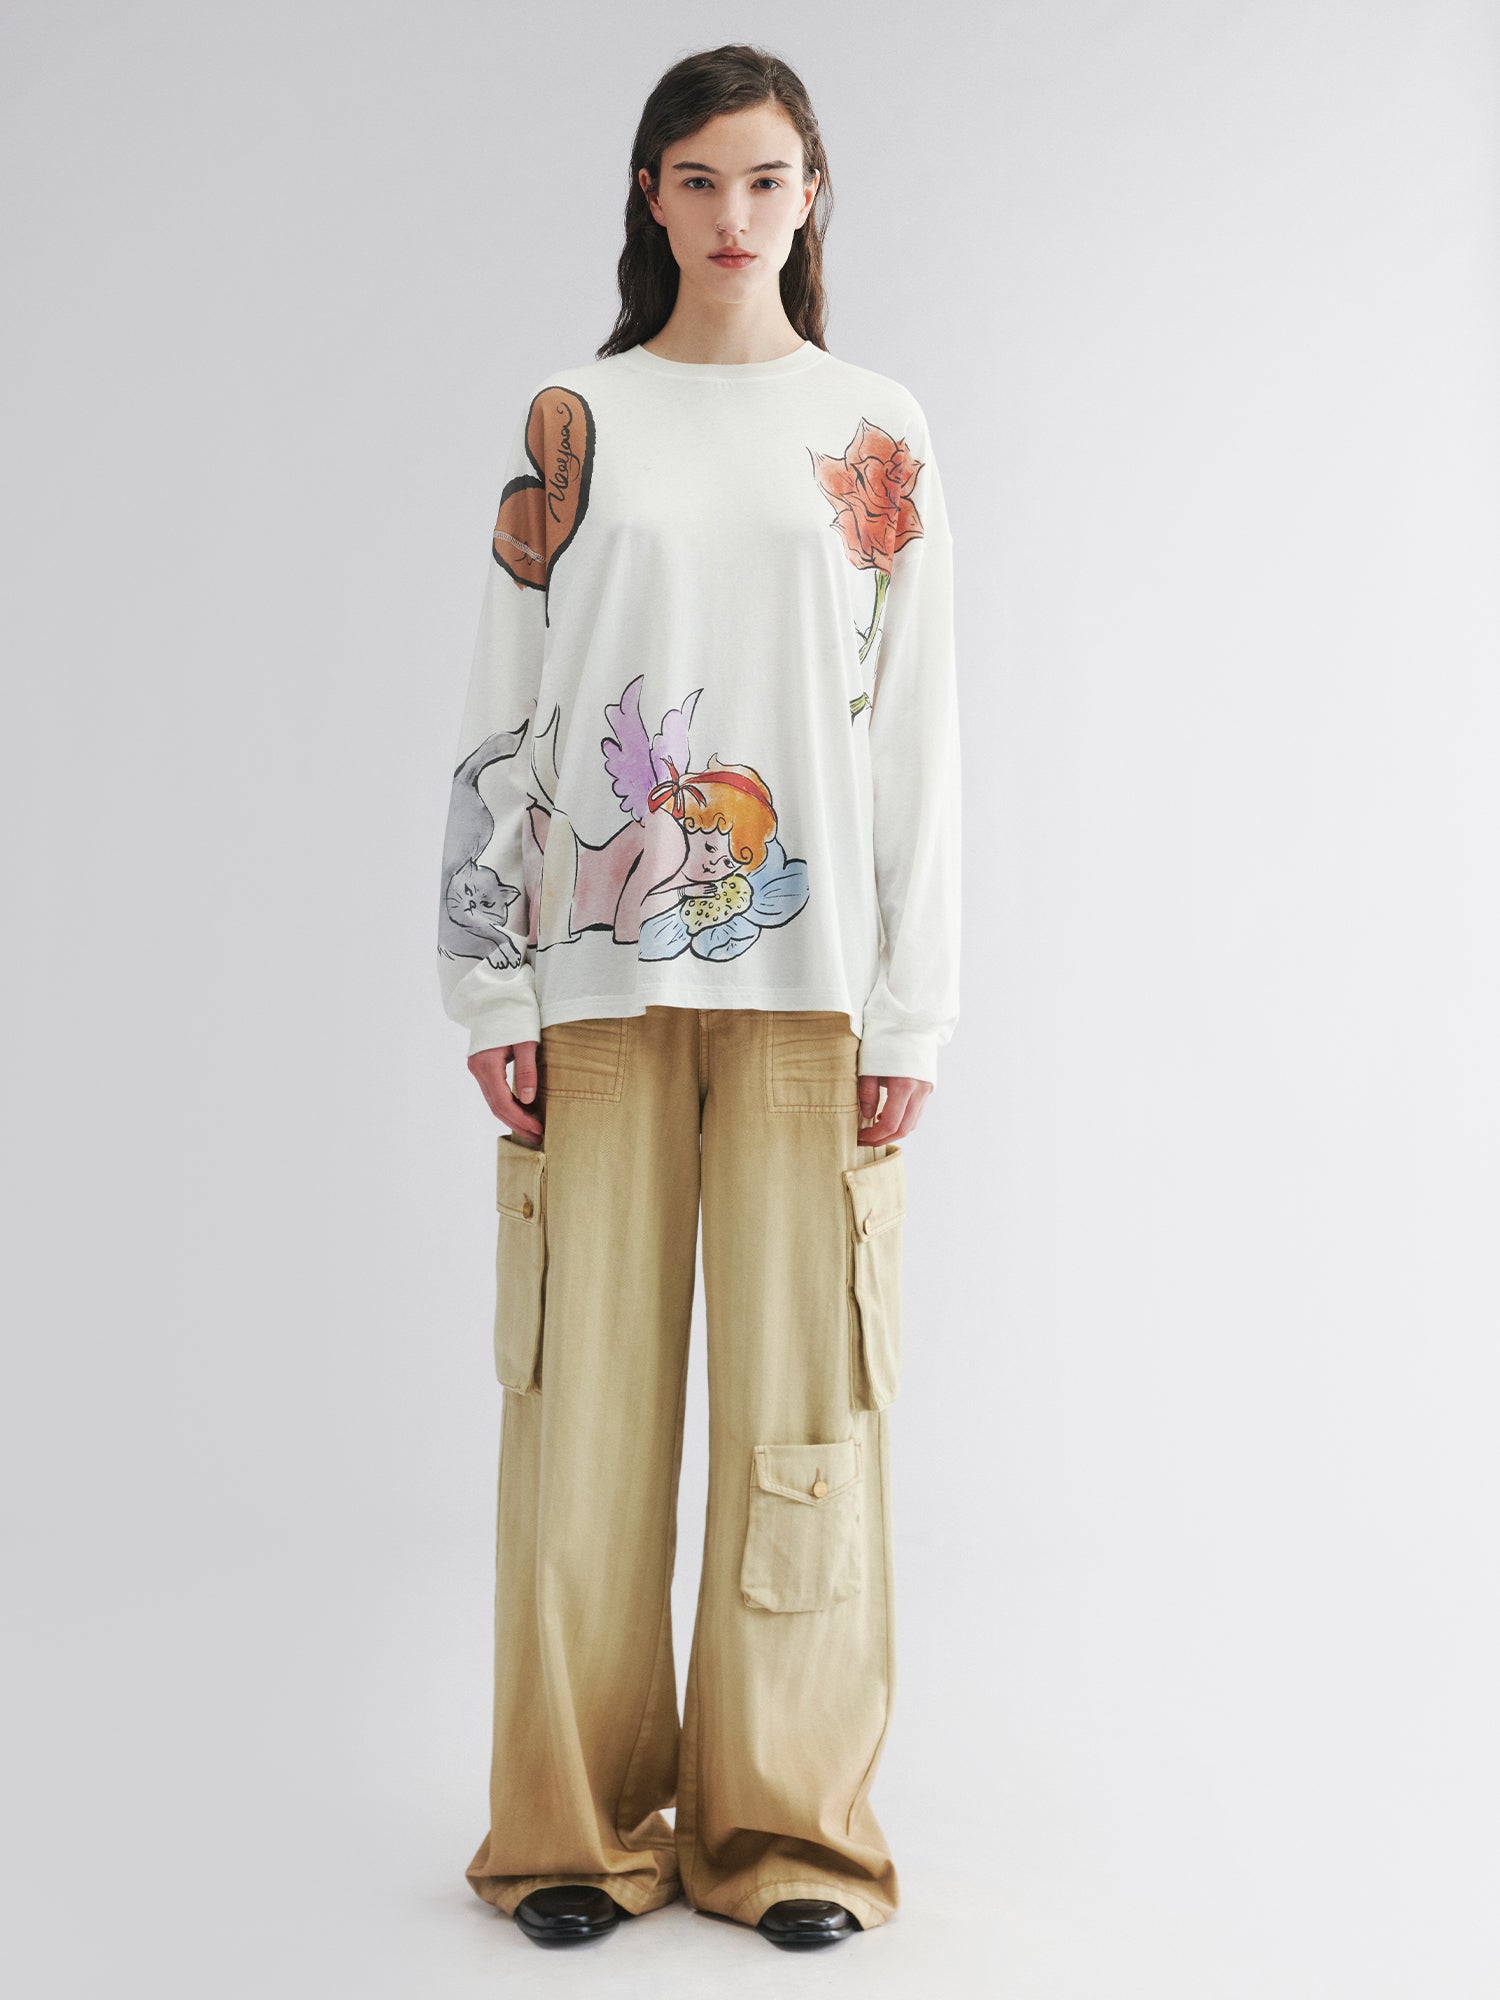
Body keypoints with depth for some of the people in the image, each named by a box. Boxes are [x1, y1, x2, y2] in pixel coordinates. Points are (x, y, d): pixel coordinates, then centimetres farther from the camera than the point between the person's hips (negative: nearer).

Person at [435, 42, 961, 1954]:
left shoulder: (879, 432, 10)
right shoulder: (573, 419, 9)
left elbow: (916, 735, 6)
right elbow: (501, 718, 6)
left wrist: (912, 1006, -1)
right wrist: (490, 989, -2)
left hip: (808, 979, 0)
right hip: (598, 974, 0)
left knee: (802, 1384, 2)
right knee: (587, 1384, 2)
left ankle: (789, 1820, 16)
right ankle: (583, 1819, 16)